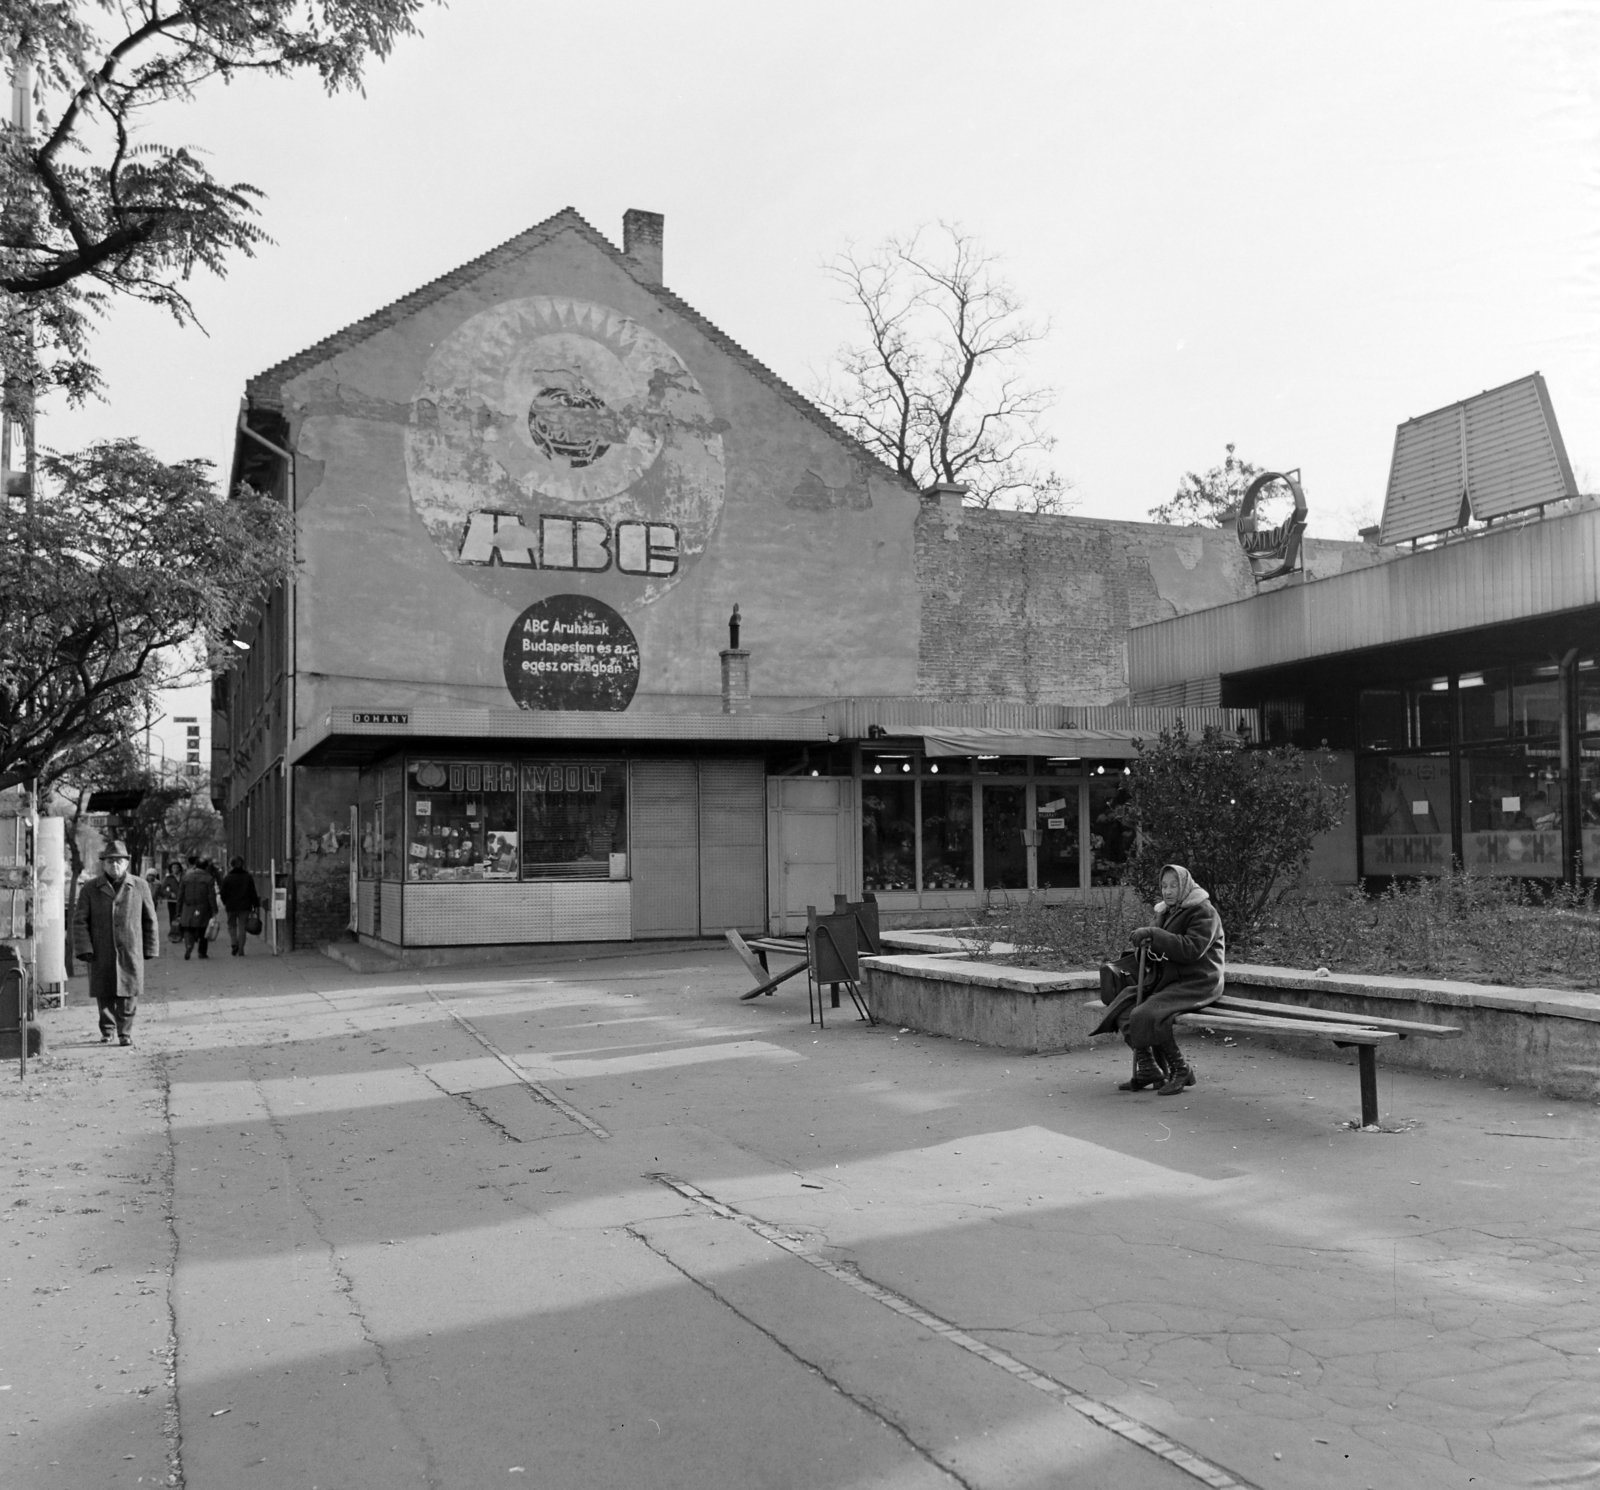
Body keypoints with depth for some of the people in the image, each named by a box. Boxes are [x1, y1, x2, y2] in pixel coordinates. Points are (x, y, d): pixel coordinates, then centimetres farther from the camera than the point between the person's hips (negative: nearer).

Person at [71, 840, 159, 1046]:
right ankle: (107, 1030, 24)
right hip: (101, 953, 1)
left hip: (130, 952, -1)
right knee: (104, 994, 7)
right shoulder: (90, 889, 4)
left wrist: (150, 948, 8)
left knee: (128, 993, -4)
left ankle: (125, 1032, 5)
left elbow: (150, 920, 9)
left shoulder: (140, 887, 5)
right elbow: (79, 921, 3)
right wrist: (84, 949, -6)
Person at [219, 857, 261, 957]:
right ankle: (240, 950, 5)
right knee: (242, 927, 6)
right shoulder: (248, 877, 2)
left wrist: (224, 903, 16)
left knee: (231, 926, 13)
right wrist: (256, 905, 5)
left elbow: (223, 893, -2)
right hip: (245, 906, 2)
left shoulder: (227, 878, -5)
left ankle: (234, 944, -9)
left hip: (231, 906, -2)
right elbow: (253, 892, 1)